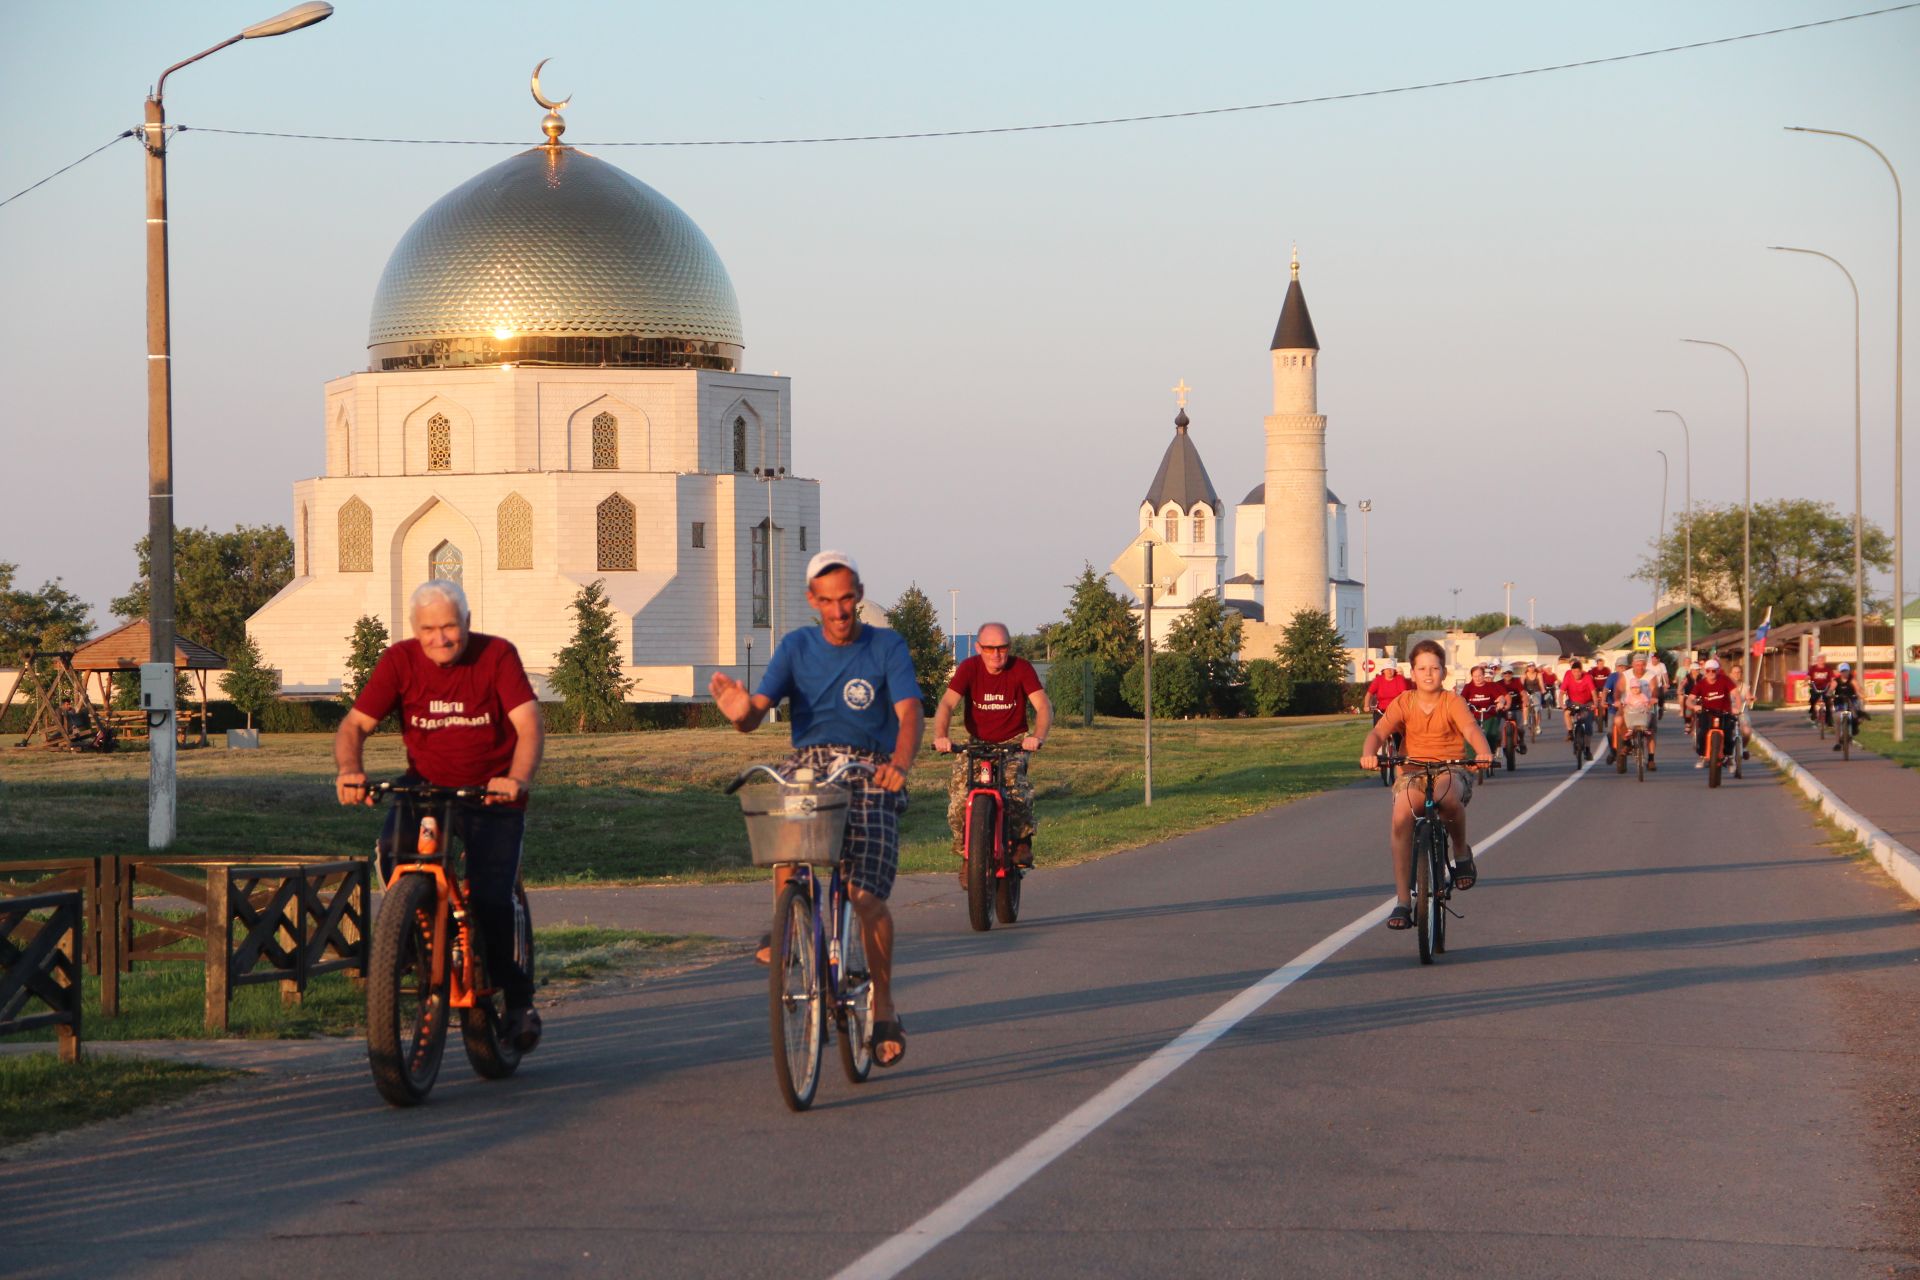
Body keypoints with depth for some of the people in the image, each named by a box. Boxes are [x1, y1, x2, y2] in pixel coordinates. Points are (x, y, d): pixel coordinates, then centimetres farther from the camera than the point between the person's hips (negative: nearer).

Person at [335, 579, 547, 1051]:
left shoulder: (497, 656, -10)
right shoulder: (400, 661, -5)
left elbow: (529, 725, -20)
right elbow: (355, 724, -9)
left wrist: (518, 778, -39)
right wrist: (349, 769, -32)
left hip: (491, 793, -2)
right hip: (426, 785, 2)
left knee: (490, 900, -15)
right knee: (394, 849, -29)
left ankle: (519, 999, 9)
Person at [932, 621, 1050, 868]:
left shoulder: (1022, 669, -12)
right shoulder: (969, 668, -11)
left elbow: (1043, 706, -20)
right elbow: (947, 704, -20)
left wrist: (1037, 737, -40)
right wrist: (940, 736, -40)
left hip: (1013, 742, -1)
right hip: (976, 743, 1)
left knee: (1017, 788, -30)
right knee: (959, 798, -18)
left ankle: (1023, 843, -11)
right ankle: (965, 851, 3)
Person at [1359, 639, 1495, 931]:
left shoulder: (1453, 702, 0)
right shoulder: (1404, 703, 4)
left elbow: (1470, 728, -18)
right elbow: (1379, 731, -8)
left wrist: (1484, 752, -41)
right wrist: (1369, 753, -32)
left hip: (1450, 769, -2)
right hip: (1413, 771, 2)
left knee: (1448, 796, -40)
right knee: (1402, 815, -29)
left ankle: (1462, 851, -5)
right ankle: (1403, 901, -22)